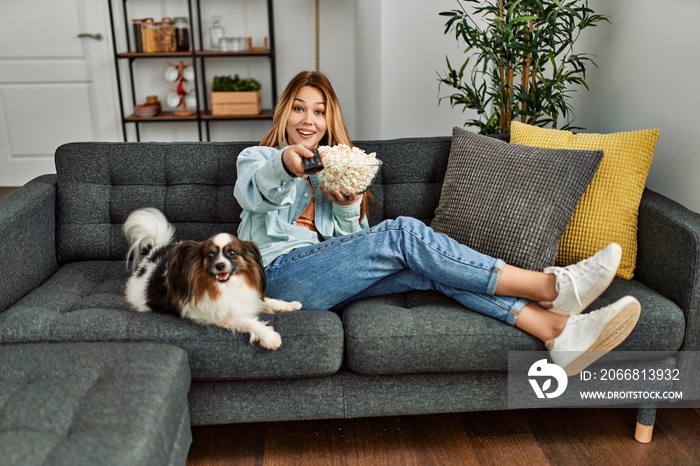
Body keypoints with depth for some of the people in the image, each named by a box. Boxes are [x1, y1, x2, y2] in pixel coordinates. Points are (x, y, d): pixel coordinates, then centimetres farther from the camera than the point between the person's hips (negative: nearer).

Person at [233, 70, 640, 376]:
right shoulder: (256, 158, 11)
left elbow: (351, 239, 14)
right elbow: (252, 193, -18)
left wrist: (349, 207, -9)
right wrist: (283, 164, -42)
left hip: (327, 276, 5)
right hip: (282, 274, -5)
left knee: (428, 266, -23)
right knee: (404, 234, -26)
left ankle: (559, 331, -32)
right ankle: (550, 286, -25)